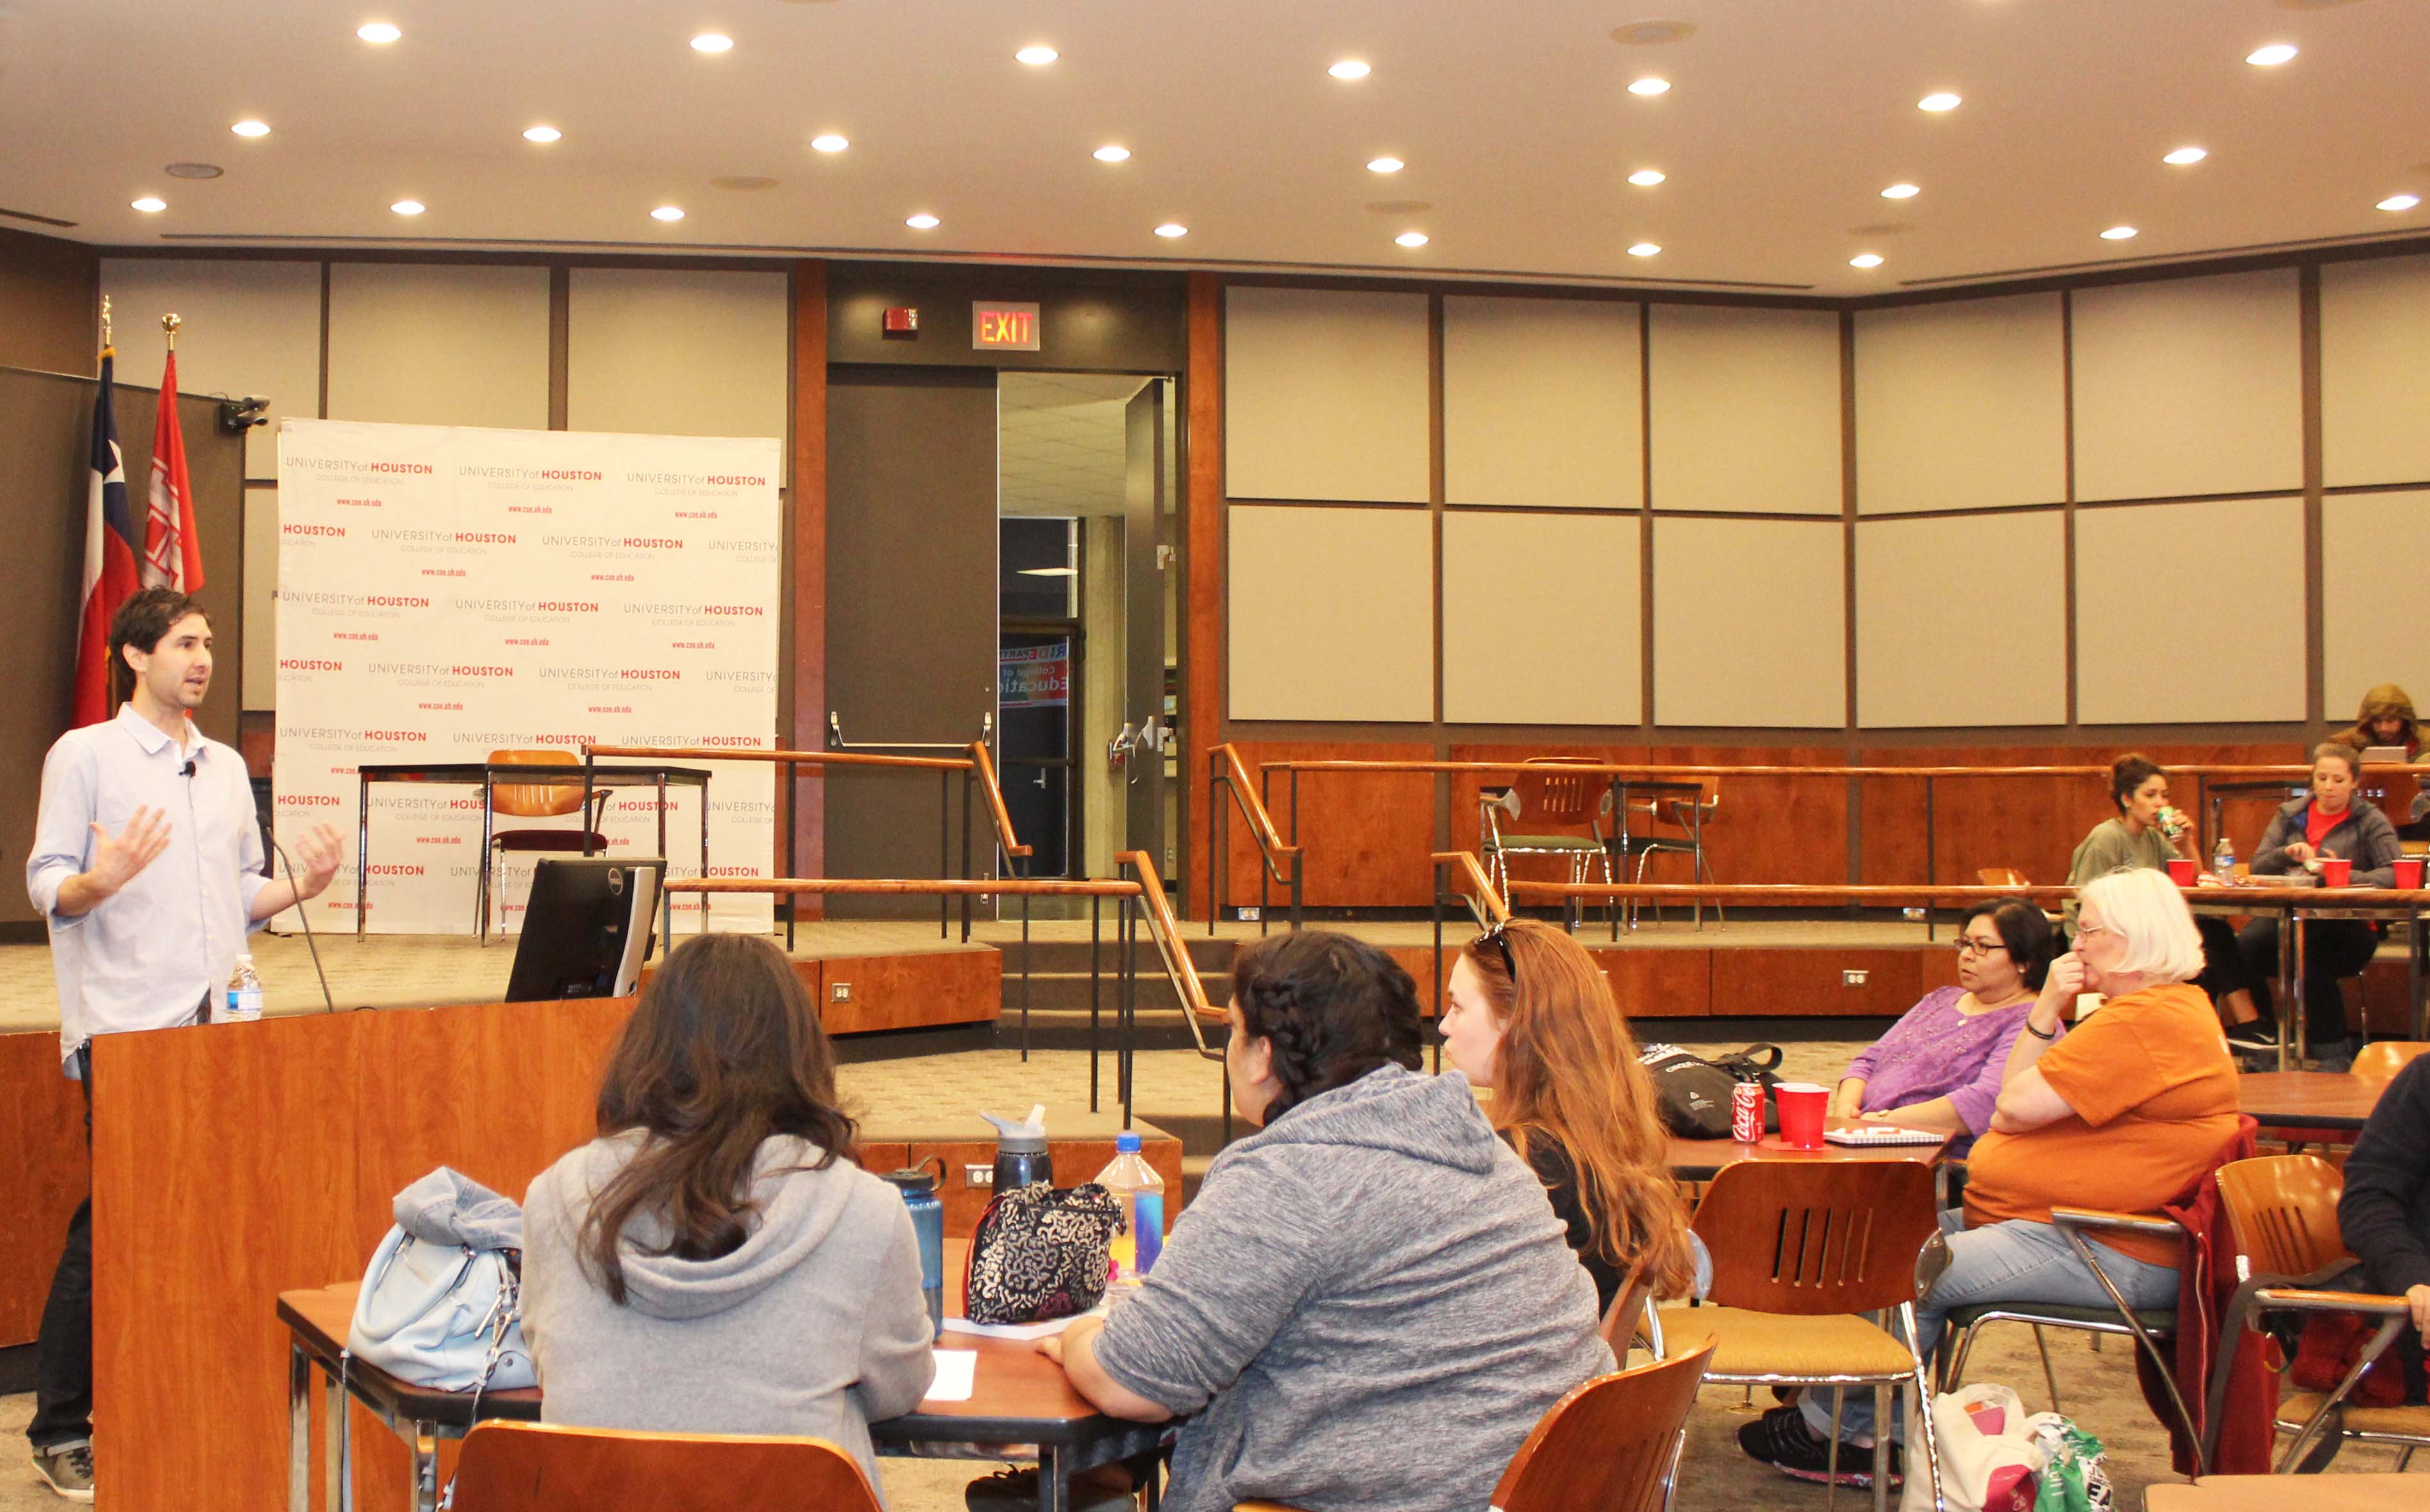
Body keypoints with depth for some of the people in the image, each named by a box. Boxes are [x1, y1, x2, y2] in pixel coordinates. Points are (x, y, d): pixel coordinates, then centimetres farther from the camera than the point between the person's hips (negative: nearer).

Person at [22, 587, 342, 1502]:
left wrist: (304, 886, 3)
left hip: (219, 1029, 6)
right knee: (110, 1224, -5)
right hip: (123, 1031, -5)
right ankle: (60, 1430, 6)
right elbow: (47, 885, -4)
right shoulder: (84, 755, 1)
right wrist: (102, 879, -25)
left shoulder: (227, 766, 18)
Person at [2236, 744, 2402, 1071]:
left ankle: (2335, 1055, -15)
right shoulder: (2290, 815, 17)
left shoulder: (2370, 821, 7)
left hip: (2348, 927, -3)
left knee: (2311, 960, -35)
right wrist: (2287, 854, -9)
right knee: (2243, 949, -29)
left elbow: (2393, 875, -8)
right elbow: (2257, 866, 11)